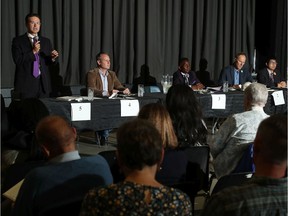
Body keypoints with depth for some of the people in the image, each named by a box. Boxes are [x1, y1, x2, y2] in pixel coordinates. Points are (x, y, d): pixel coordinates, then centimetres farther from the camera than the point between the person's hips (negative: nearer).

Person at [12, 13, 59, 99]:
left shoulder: (46, 41, 14)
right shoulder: (18, 41, 3)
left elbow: (48, 62, 13)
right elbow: (18, 60, -8)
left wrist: (52, 58, -9)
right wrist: (33, 52, -15)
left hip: (43, 83, 3)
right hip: (26, 83, -3)